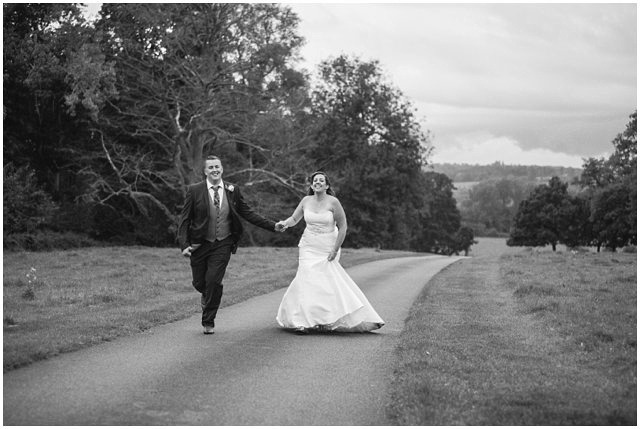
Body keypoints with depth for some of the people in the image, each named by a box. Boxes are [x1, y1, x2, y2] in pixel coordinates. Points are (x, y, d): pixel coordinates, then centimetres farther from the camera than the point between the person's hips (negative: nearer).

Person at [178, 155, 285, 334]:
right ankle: (207, 296, 45)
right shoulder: (194, 191, -5)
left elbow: (247, 213, 8)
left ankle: (208, 322, 9)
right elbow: (184, 219, -3)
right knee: (199, 283, 7)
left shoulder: (232, 190, 1)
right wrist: (184, 244, -13)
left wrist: (272, 226, 2)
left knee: (214, 282, -9)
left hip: (222, 245, 0)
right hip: (200, 244, 0)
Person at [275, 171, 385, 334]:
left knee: (327, 281, -6)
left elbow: (343, 227, -8)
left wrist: (335, 250, -11)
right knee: (308, 280, -9)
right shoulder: (306, 201, 3)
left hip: (327, 249, -3)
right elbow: (294, 219, 12)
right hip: (309, 248, 3)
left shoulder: (333, 202, -9)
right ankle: (303, 321, -6)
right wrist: (285, 223, -12)